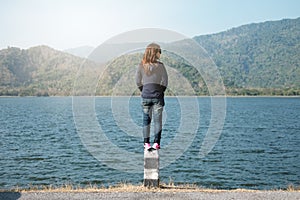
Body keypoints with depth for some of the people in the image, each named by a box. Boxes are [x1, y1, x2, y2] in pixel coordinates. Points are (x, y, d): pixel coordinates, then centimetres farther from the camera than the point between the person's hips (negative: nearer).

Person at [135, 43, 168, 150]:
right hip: (157, 96, -2)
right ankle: (156, 142, 3)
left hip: (145, 96, 3)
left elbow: (138, 81, 4)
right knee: (157, 120, 4)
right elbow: (164, 82, -5)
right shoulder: (160, 65, -8)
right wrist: (161, 92, 9)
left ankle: (146, 142, 11)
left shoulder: (141, 65, 0)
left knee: (146, 119, 9)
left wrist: (144, 91, 13)